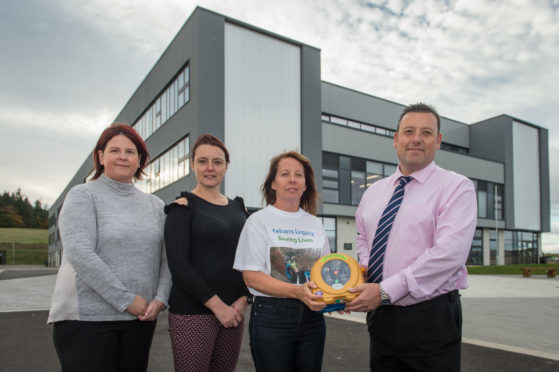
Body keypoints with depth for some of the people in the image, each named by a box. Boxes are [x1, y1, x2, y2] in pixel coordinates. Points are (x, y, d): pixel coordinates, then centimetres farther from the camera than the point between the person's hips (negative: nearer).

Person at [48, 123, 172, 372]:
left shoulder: (154, 205, 12)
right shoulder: (83, 196, -2)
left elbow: (167, 257, 9)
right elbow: (79, 254, -15)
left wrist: (160, 299, -8)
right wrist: (126, 300, -16)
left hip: (140, 318, 5)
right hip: (86, 318, -4)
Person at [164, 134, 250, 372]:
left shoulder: (238, 207, 11)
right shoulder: (183, 207, -5)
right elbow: (178, 264, -12)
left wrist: (243, 300, -3)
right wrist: (217, 305, -14)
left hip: (233, 312, 5)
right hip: (192, 314, -5)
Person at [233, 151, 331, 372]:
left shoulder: (315, 223, 11)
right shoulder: (259, 221, -3)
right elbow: (252, 277, -10)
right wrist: (297, 291, -23)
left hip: (312, 317, 4)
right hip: (272, 318, -4)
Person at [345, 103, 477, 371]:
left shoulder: (456, 187, -8)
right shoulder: (373, 192, 10)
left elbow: (448, 253, -20)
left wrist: (385, 291, -22)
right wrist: (364, 271, -2)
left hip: (430, 319, -5)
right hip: (380, 316, 5)